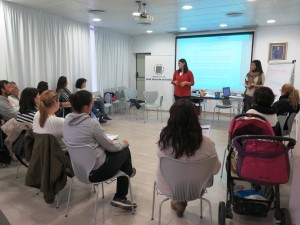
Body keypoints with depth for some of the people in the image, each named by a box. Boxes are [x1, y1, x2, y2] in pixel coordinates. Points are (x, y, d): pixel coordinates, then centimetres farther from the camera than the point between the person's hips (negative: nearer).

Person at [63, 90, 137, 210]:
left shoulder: (67, 119, -4)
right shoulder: (92, 124, -25)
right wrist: (123, 143, 6)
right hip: (95, 171, -8)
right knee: (125, 150, 14)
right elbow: (110, 147, -11)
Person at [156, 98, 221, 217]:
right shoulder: (205, 143, -28)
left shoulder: (164, 138, -26)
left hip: (167, 187, 1)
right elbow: (215, 170, -11)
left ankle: (179, 201, 46)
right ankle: (181, 201, 47)